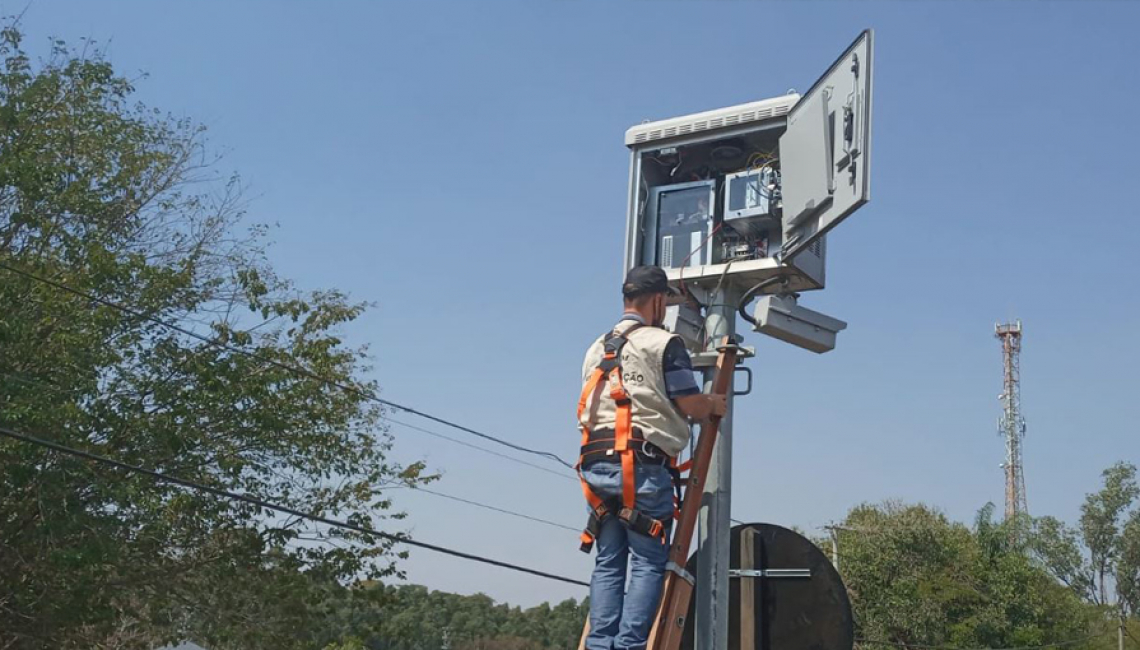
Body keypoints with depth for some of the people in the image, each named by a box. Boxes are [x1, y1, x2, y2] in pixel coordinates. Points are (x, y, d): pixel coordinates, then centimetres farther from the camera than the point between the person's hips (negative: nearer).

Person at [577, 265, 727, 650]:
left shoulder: (596, 350, 20)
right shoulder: (663, 343, -2)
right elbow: (689, 405, -6)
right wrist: (715, 405, 16)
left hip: (596, 464, 6)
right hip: (643, 466, -6)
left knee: (607, 563, 9)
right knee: (648, 563, -2)